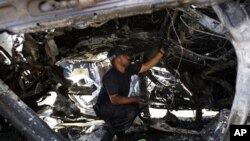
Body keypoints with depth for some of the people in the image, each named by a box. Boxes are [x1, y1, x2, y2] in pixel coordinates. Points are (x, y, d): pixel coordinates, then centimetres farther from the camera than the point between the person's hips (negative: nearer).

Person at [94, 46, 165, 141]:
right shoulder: (110, 76, -27)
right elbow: (114, 100, -31)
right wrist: (134, 99, -32)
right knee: (131, 110, -27)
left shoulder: (128, 69, -4)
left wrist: (161, 52, -8)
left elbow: (147, 66, -3)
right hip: (105, 108, -9)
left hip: (116, 105, 9)